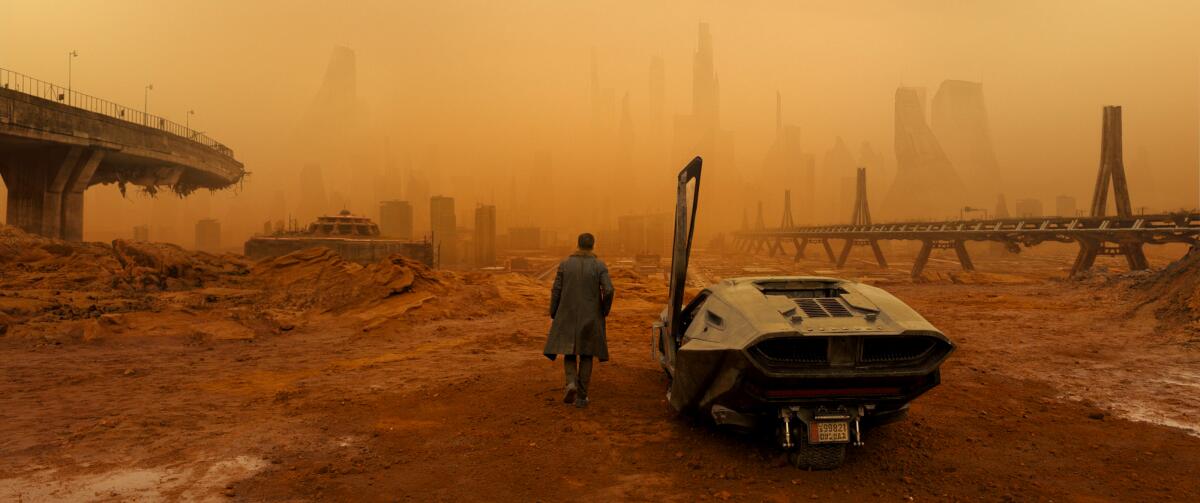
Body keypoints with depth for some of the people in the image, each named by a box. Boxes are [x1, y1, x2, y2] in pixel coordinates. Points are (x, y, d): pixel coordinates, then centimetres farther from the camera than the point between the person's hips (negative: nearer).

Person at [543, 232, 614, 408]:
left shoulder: (565, 264, -2)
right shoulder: (599, 265, -5)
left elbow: (556, 290, -3)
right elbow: (608, 290, -14)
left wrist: (553, 316, 7)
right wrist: (604, 311, 3)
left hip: (568, 316, 0)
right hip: (590, 318, 0)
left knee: (569, 352, 15)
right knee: (586, 355, 11)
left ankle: (571, 383, -11)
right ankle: (581, 396, 8)